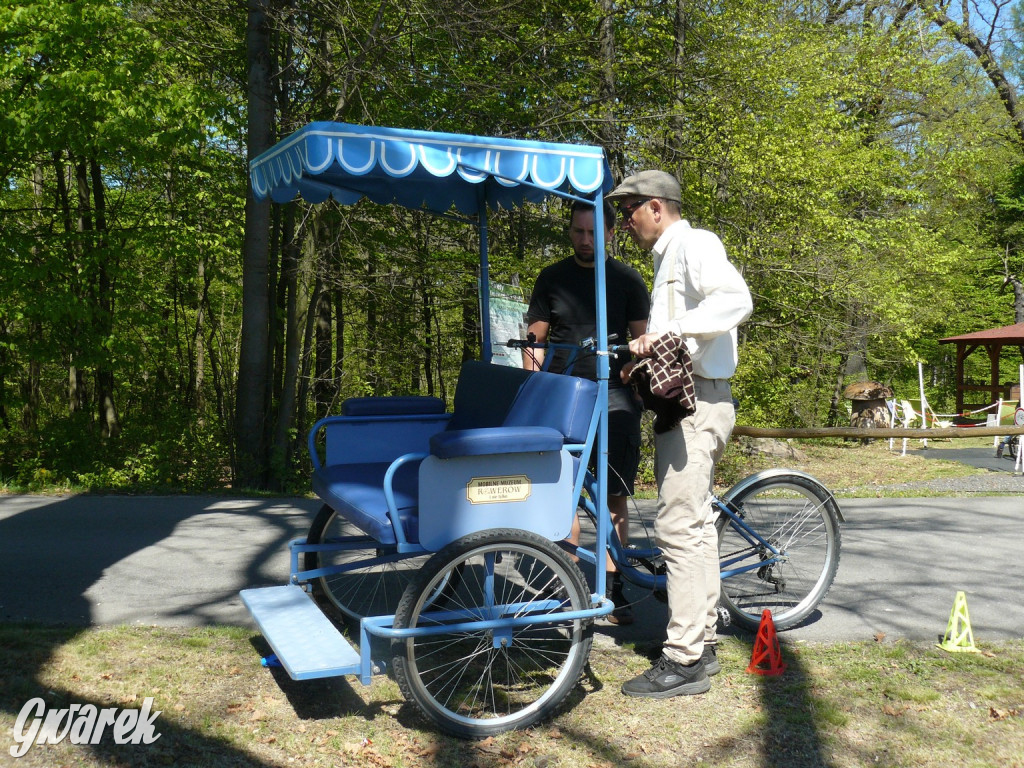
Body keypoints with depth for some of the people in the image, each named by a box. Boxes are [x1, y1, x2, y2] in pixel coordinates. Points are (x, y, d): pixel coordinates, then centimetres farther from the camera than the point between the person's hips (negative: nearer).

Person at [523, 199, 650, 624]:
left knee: (615, 497, 0)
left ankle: (613, 587, 8)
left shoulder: (628, 279, 9)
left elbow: (642, 338, 10)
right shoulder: (552, 277, 10)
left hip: (614, 396, 0)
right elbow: (535, 339, 9)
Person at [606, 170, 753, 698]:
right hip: (682, 401, 11)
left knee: (679, 527, -12)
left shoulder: (694, 243, -8)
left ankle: (683, 660, -7)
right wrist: (648, 349, 8)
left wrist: (670, 330, -27)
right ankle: (701, 643, 22)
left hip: (697, 401, -11)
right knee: (695, 525, 14)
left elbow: (737, 300, -25)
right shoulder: (669, 258, 23)